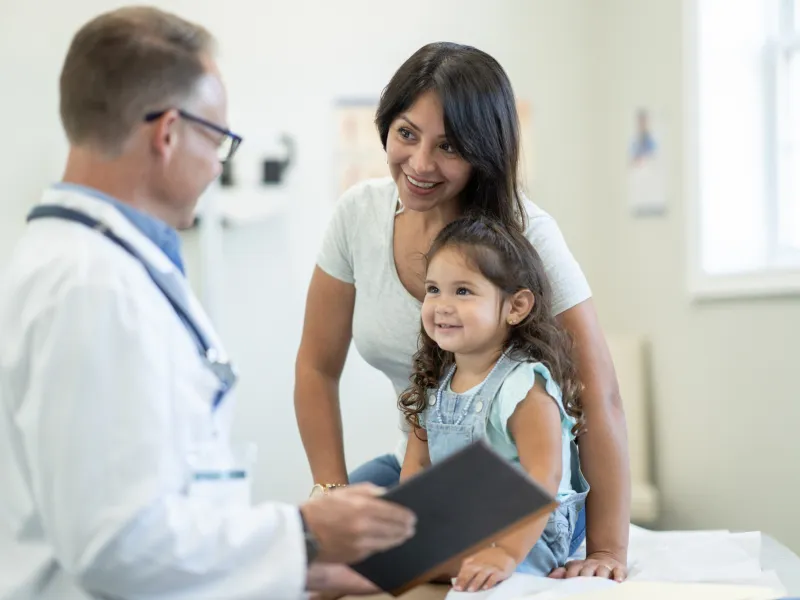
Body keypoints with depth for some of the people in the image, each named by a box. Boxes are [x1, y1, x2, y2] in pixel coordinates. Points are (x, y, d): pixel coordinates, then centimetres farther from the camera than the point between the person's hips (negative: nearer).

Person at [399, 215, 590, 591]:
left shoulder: (525, 386, -15)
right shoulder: (433, 385, 9)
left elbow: (543, 478, -22)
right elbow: (416, 466, 13)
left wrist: (506, 553, -31)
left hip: (525, 536, -7)